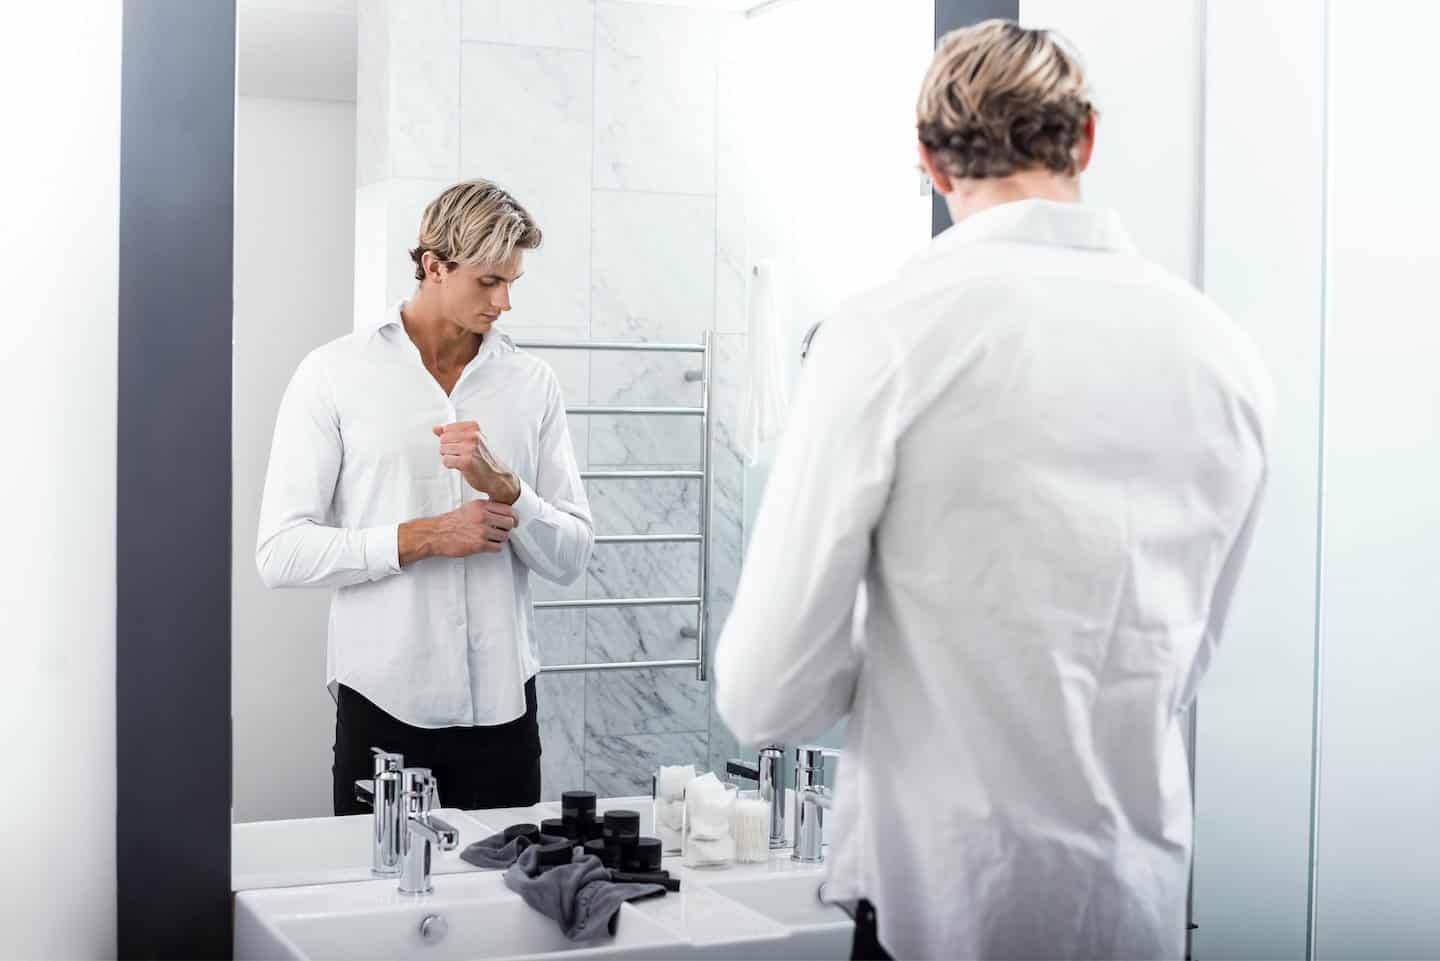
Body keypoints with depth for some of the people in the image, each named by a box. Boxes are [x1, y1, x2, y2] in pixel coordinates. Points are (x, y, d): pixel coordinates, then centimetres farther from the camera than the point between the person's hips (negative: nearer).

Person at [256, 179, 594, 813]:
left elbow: (571, 557, 4)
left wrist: (503, 486, -13)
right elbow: (281, 553, -7)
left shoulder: (532, 384, 7)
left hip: (502, 706, 3)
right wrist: (423, 537, -12)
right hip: (383, 704, -2)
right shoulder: (334, 375, -1)